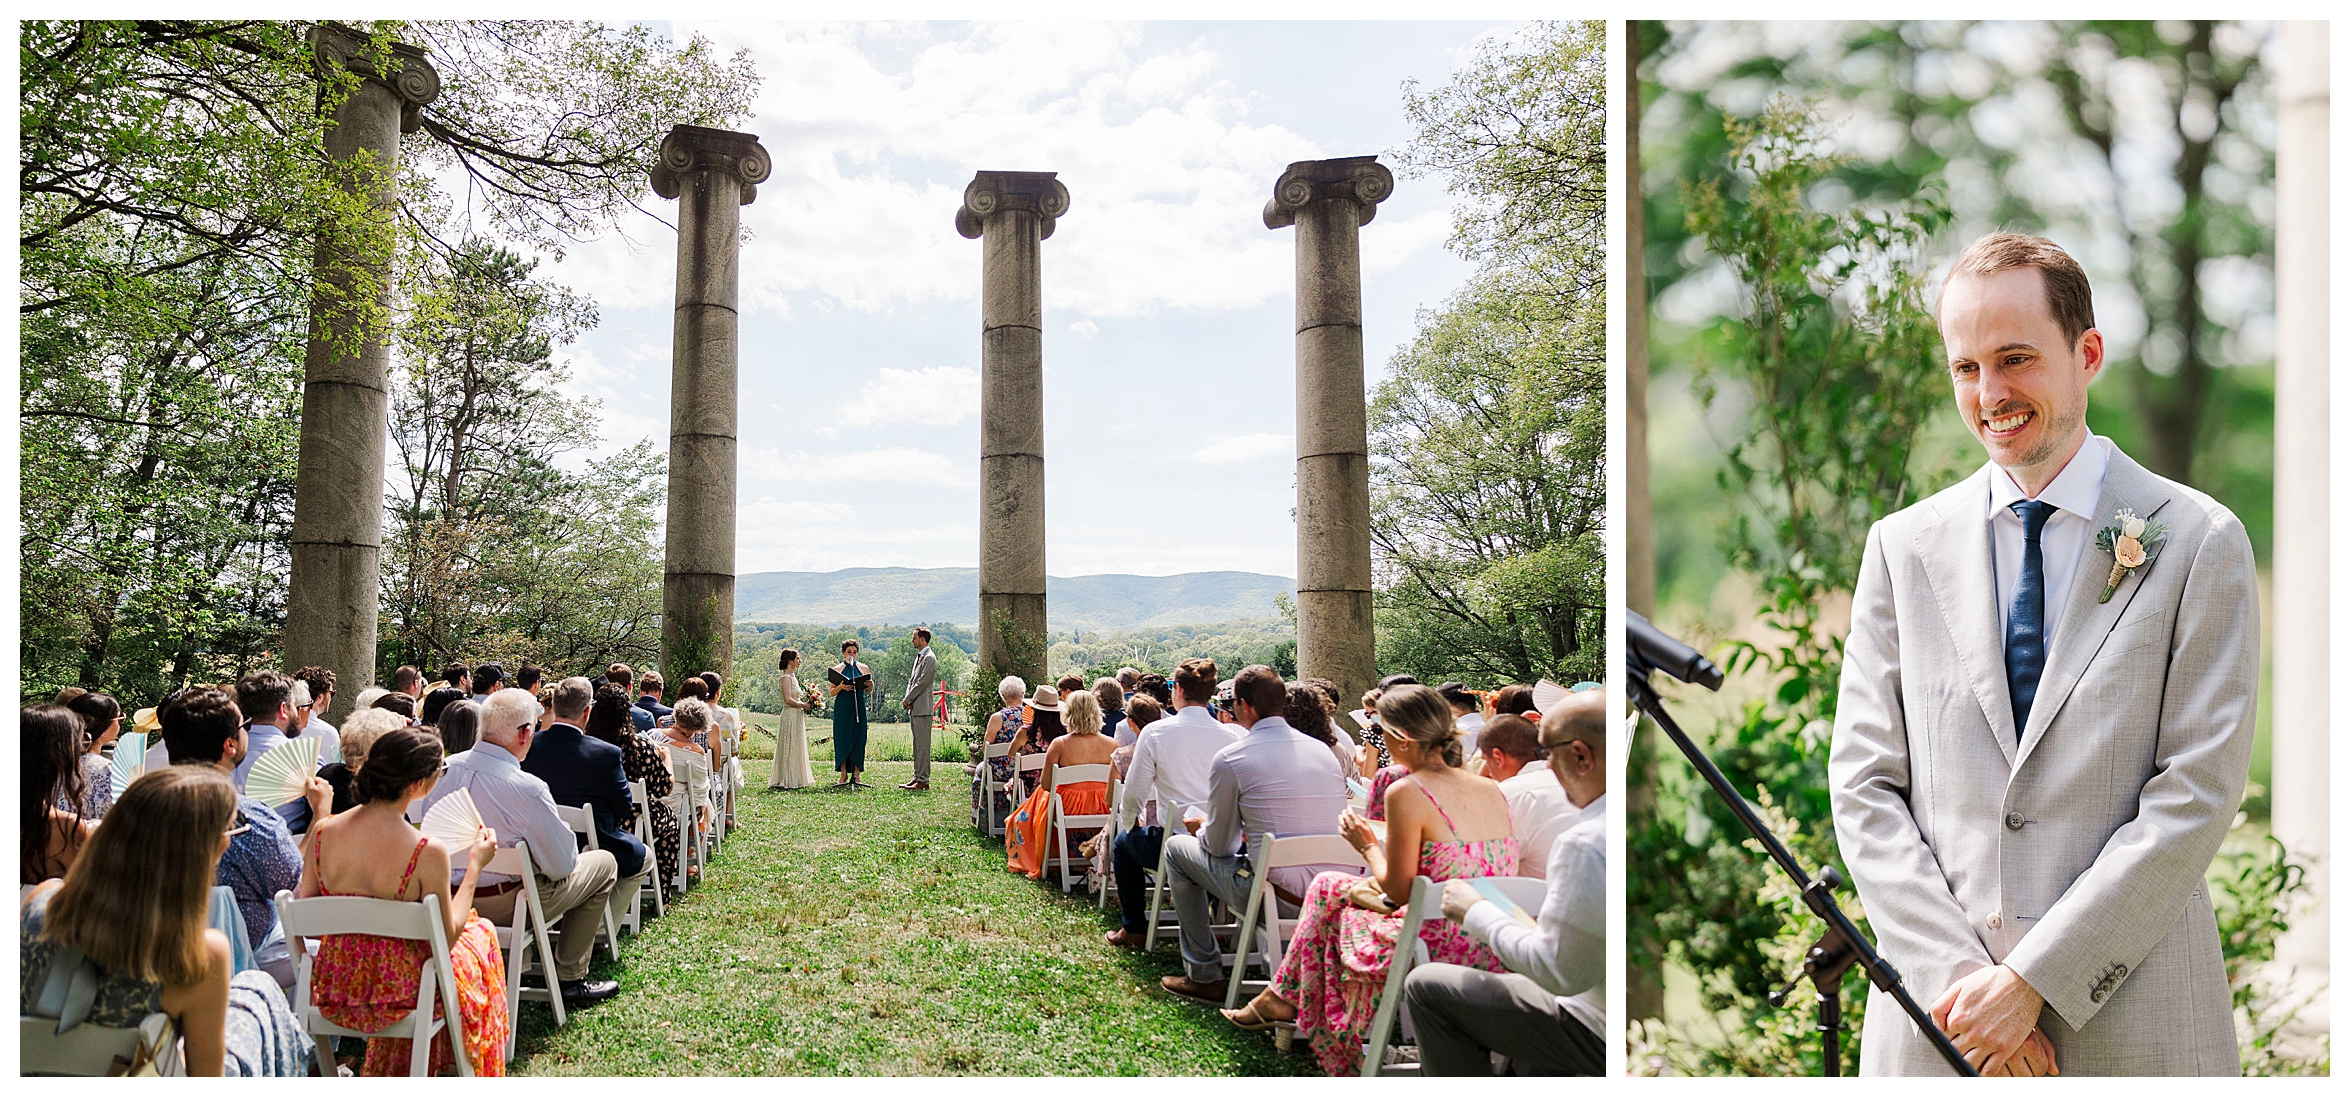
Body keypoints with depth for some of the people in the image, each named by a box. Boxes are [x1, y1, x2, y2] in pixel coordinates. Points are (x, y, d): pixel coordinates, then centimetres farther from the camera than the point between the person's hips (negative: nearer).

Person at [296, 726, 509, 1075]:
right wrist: (475, 865, -6)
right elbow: (445, 939, -14)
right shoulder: (427, 852, -27)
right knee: (480, 930, 25)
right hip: (399, 992, -5)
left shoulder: (323, 832, -13)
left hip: (333, 990, 5)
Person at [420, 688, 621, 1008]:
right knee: (604, 862, 12)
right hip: (504, 906, -8)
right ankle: (570, 980, 13)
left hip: (448, 899, 8)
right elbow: (562, 865, -18)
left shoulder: (444, 769, -8)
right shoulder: (528, 789, -28)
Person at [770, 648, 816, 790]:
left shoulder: (792, 676, 15)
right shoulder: (787, 678, -13)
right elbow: (788, 700, -21)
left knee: (796, 749, 11)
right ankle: (787, 780, -2)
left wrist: (806, 703, 7)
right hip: (790, 715, -10)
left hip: (797, 716, 10)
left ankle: (794, 780, 15)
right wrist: (804, 705, -14)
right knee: (790, 747, -6)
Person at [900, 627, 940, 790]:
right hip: (914, 708, 10)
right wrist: (907, 699, 4)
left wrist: (908, 700, -9)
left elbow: (922, 683, -16)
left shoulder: (929, 658, -11)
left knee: (922, 745, -9)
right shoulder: (919, 657, 19)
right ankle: (917, 777, 18)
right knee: (917, 744, 13)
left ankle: (923, 781, -8)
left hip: (923, 708, -10)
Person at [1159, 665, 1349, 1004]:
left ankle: (1204, 976, 21)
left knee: (1178, 847, 17)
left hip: (1275, 892, -6)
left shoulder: (1230, 759, -8)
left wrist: (1199, 829, 23)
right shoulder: (1323, 750, 9)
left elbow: (1219, 845, 0)